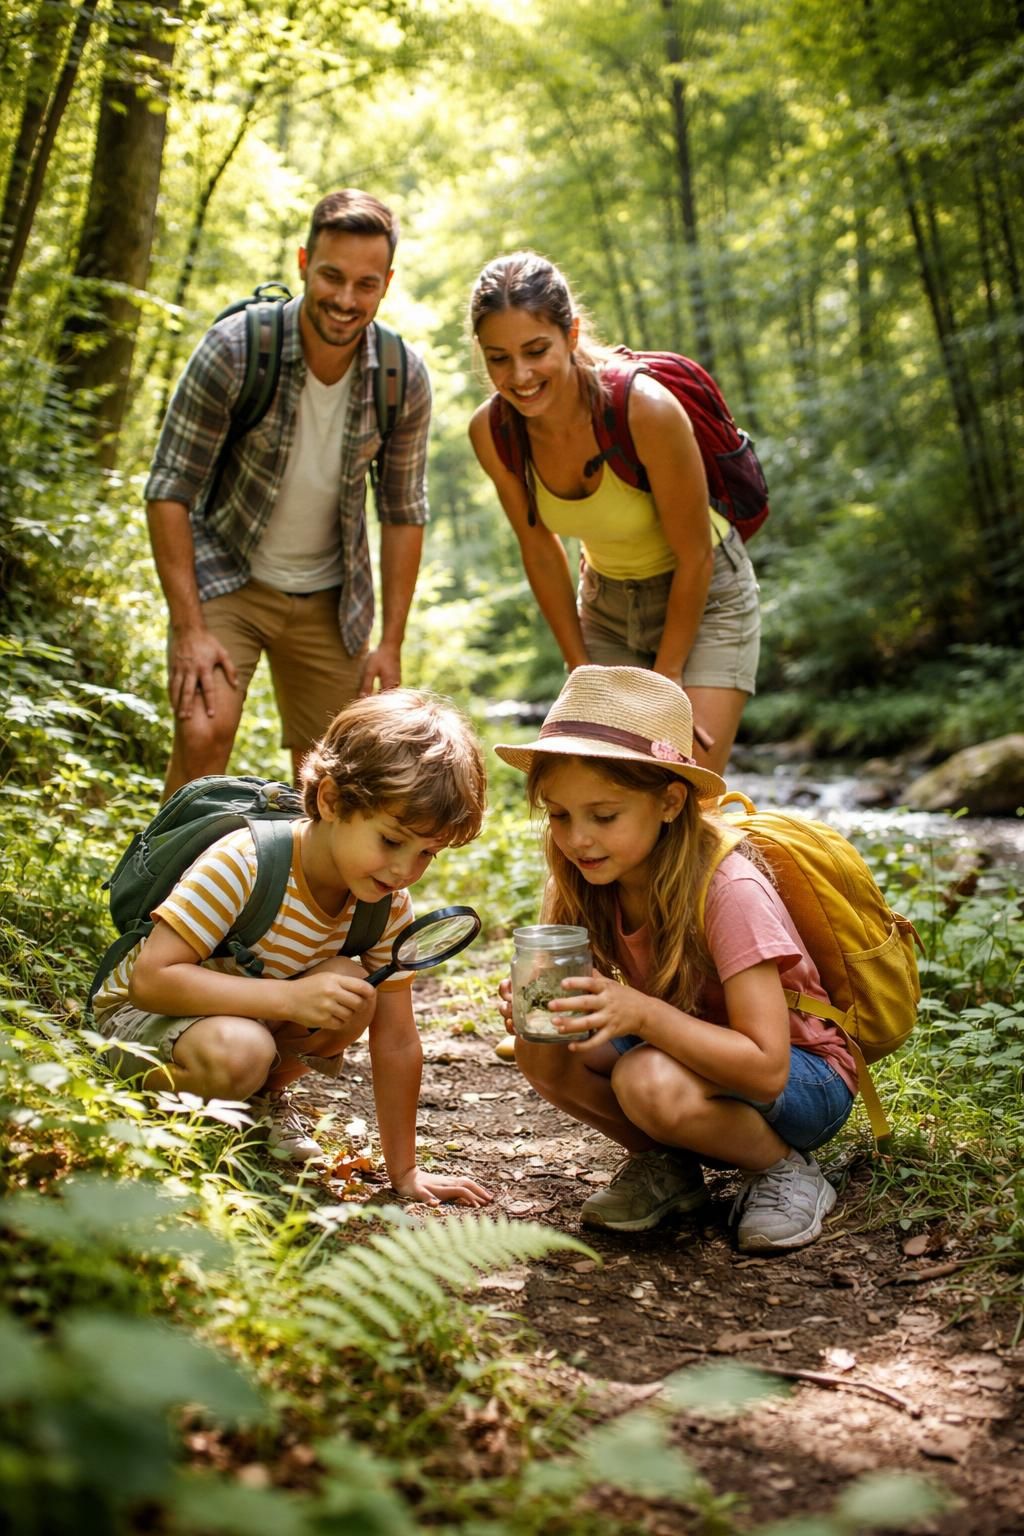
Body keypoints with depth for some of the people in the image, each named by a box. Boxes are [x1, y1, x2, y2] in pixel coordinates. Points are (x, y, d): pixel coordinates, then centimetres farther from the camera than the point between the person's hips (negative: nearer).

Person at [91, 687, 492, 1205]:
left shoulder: (389, 907, -13)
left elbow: (396, 1042, -7)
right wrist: (289, 997, -39)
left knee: (353, 990, -22)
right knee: (239, 1054, -38)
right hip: (143, 1012, -6)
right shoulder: (244, 865, -31)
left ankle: (264, 1095, 6)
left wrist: (403, 1169, -5)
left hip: (253, 1018, 6)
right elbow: (151, 977, -33)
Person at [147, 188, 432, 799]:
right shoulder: (236, 348, -20)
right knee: (204, 733, -22)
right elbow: (170, 490, -16)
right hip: (225, 576, -3)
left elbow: (404, 511, 0)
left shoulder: (405, 379, -11)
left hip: (330, 597, 3)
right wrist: (189, 629, -21)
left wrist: (390, 643, -1)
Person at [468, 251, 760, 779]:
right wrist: (582, 672, 1)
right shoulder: (491, 432, -18)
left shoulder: (646, 409, -32)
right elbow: (540, 551, -2)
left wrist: (666, 676, -11)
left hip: (704, 598, -4)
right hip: (606, 602, 4)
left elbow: (694, 557, -20)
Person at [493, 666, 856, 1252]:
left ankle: (786, 1171, -8)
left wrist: (640, 1011, -44)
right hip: (692, 1051, 6)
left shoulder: (728, 890, -29)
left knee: (648, 1081, -35)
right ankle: (664, 1165, 3)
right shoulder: (585, 881, -10)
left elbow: (765, 1067, -32)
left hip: (804, 1078, -6)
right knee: (543, 1050, -18)